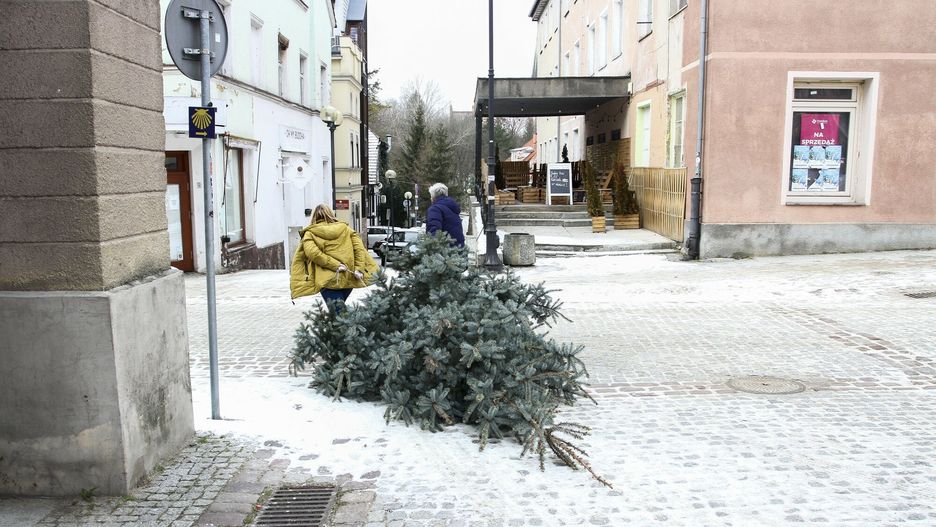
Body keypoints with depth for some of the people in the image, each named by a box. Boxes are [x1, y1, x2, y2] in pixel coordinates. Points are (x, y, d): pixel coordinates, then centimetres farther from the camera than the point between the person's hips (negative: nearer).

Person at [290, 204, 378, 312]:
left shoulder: (310, 233, 5)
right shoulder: (345, 228, 15)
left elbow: (312, 253, -13)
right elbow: (359, 247, 3)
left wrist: (335, 265, -13)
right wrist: (359, 269, -4)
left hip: (328, 280, -4)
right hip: (348, 278, 4)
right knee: (339, 309, 25)